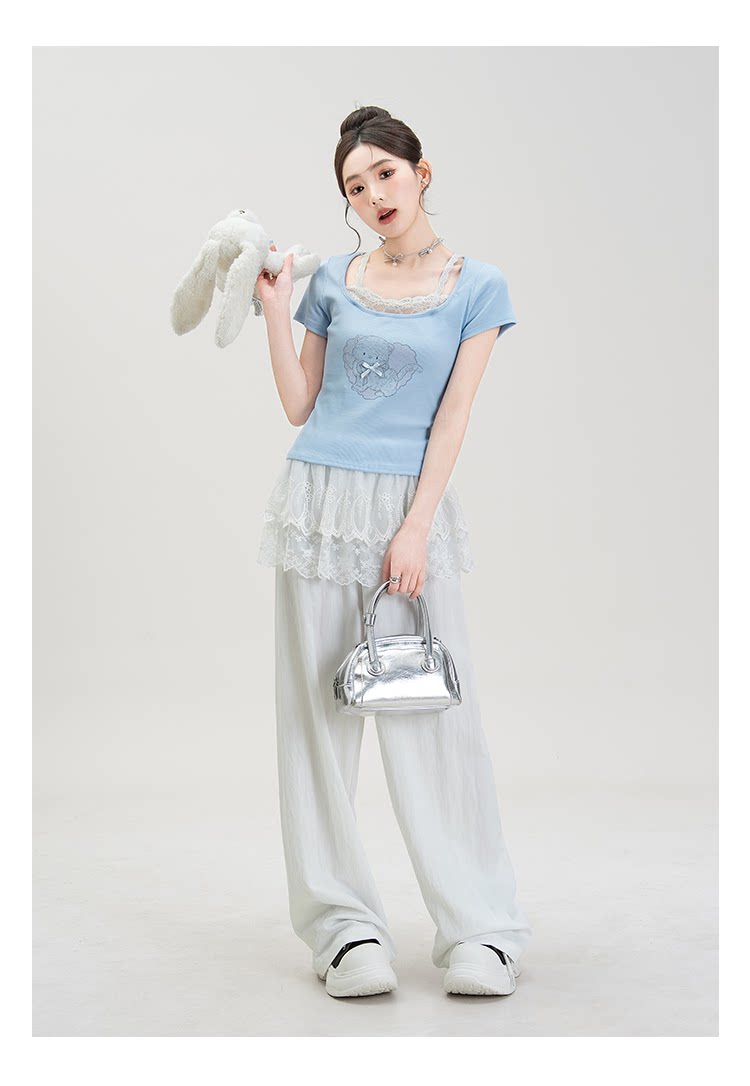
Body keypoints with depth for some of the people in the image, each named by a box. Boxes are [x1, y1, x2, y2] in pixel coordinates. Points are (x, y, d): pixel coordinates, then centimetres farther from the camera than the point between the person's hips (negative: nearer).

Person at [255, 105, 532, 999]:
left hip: (412, 505, -2)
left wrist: (415, 530, -11)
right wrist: (274, 311, 1)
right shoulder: (333, 281, 9)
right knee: (319, 713, 2)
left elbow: (452, 418, -4)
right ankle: (345, 926, 10)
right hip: (320, 499, 3)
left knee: (434, 714, -4)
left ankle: (479, 929, 5)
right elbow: (298, 406, 11)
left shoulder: (477, 287, 2)